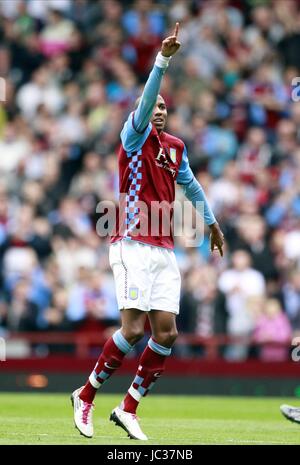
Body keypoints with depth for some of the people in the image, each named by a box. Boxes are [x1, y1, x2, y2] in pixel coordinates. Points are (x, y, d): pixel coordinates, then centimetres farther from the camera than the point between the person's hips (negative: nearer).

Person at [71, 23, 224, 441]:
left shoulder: (175, 147, 16)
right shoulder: (135, 137, -3)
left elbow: (190, 185, 33)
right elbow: (145, 100, -21)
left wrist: (211, 221, 40)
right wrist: (163, 59, -33)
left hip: (165, 251, 7)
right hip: (133, 246, -6)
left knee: (166, 333, -2)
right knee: (134, 329, -14)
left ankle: (128, 409, 7)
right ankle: (86, 396, 2)